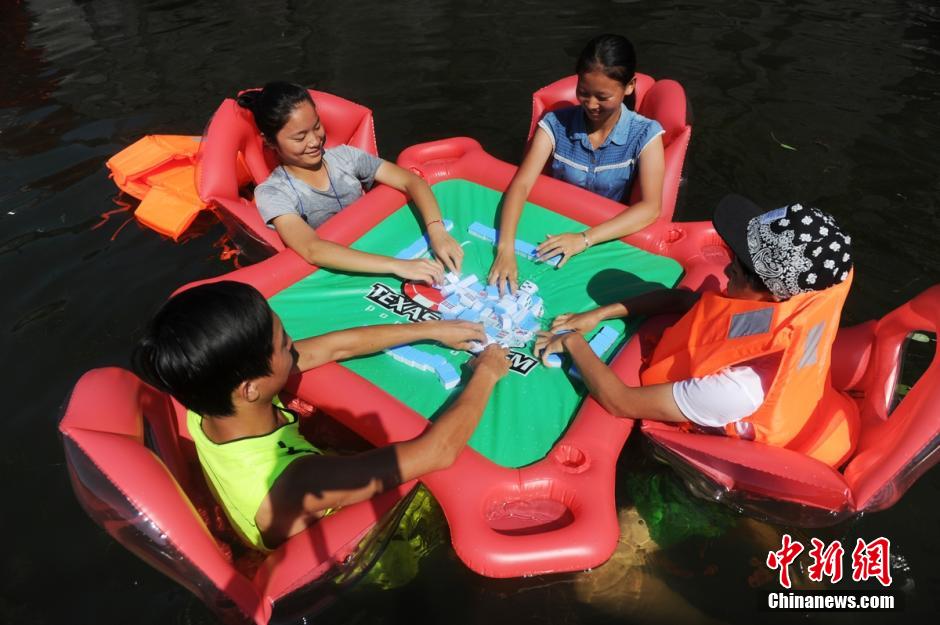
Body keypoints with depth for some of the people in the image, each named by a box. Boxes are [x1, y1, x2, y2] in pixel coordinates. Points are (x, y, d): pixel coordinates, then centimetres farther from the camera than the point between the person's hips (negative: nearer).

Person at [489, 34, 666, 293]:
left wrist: (585, 238, -32)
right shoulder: (556, 124, -7)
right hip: (556, 235, 1)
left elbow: (650, 208, -20)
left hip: (611, 242, 0)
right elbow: (521, 185, -17)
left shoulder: (645, 135, -9)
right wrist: (506, 248, -33)